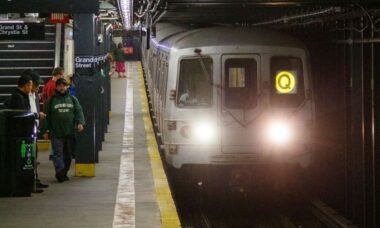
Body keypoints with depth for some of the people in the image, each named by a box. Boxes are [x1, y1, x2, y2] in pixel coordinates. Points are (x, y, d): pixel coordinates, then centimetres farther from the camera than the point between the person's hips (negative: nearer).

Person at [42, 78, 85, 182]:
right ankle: (60, 172, -18)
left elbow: (79, 111, 5)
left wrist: (80, 122, -13)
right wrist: (45, 130, 0)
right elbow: (47, 116, 4)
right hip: (56, 133, -3)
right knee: (57, 153, -11)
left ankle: (64, 172, 18)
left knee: (68, 154, 8)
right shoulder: (51, 100, 4)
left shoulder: (72, 99, 10)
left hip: (70, 132, 3)